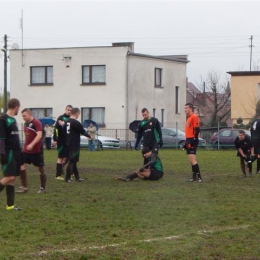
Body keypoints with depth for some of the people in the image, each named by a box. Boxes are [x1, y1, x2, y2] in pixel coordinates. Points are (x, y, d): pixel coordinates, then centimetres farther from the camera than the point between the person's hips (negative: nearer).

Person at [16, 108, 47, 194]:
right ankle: (24, 186, 5)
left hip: (36, 150, -8)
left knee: (41, 168, 2)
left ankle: (43, 188, 11)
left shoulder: (36, 123, -14)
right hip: (26, 150, 8)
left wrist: (31, 145, -35)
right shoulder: (25, 124, 11)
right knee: (21, 166, -1)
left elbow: (39, 135, -25)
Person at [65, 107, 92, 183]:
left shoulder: (67, 121, 7)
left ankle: (77, 177, 22)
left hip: (69, 144, 9)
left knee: (73, 161, 15)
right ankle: (67, 178, -1)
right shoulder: (76, 123, -18)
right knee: (72, 161, -3)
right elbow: (83, 131, -10)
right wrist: (89, 136, 7)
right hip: (74, 145, -9)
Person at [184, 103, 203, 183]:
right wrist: (186, 142, 24)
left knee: (192, 158, -16)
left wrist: (195, 139, -24)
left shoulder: (194, 117, -10)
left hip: (192, 140, -10)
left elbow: (197, 129, -17)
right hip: (189, 140, 10)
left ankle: (198, 176, -18)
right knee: (191, 159, 12)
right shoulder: (188, 118, 20)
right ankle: (194, 176, 17)